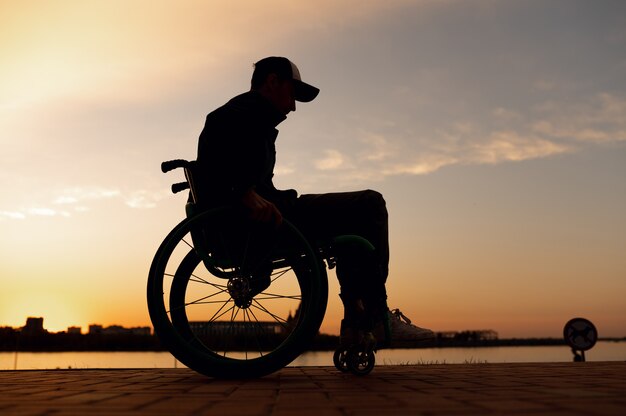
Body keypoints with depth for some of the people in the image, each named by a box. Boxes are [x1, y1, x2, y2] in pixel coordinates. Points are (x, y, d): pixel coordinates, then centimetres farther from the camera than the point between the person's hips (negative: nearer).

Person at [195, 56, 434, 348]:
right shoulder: (247, 110, -2)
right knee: (369, 204, -9)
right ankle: (375, 316, -11)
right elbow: (212, 156, -20)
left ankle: (356, 321, 15)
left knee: (352, 220, 25)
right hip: (257, 219, -11)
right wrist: (245, 193, -30)